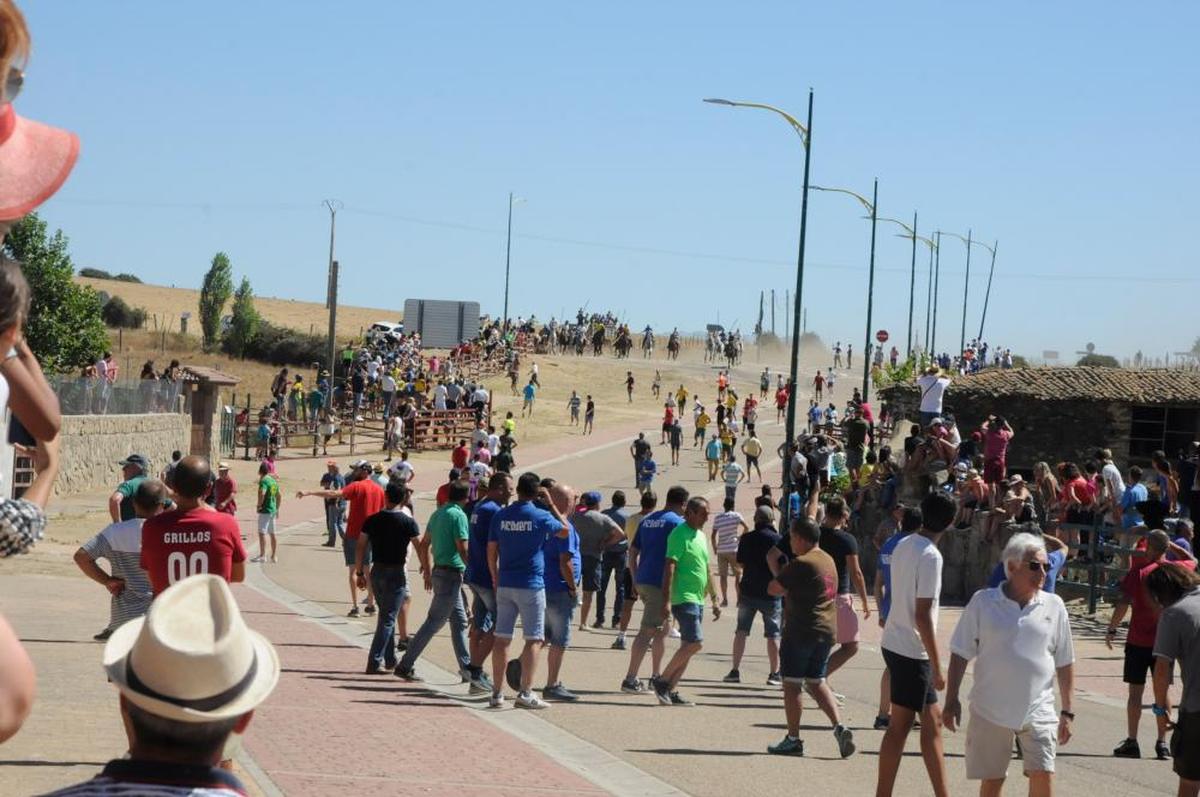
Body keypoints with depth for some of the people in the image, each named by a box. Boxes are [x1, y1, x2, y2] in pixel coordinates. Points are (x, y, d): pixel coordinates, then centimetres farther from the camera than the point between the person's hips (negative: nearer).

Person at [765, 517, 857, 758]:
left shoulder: (801, 564, -16)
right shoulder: (828, 560, 12)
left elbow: (773, 589, -14)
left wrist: (784, 589, 6)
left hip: (801, 632, -8)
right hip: (826, 631, 8)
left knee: (791, 683, 3)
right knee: (817, 682, 15)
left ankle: (793, 739, 6)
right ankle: (839, 727, 0)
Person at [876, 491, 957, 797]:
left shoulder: (903, 545, 7)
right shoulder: (930, 556, -18)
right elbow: (923, 615, -21)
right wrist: (937, 667, -16)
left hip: (895, 642, 8)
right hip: (912, 650, -8)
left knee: (932, 723, 13)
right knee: (900, 726, -1)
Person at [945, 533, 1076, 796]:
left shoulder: (1054, 606, 4)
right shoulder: (982, 602, -1)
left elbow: (1065, 663, 8)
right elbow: (960, 654, 2)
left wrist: (1067, 712, 6)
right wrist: (952, 700, -1)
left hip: (1037, 711, 1)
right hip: (990, 710, -1)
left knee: (1043, 776, -9)